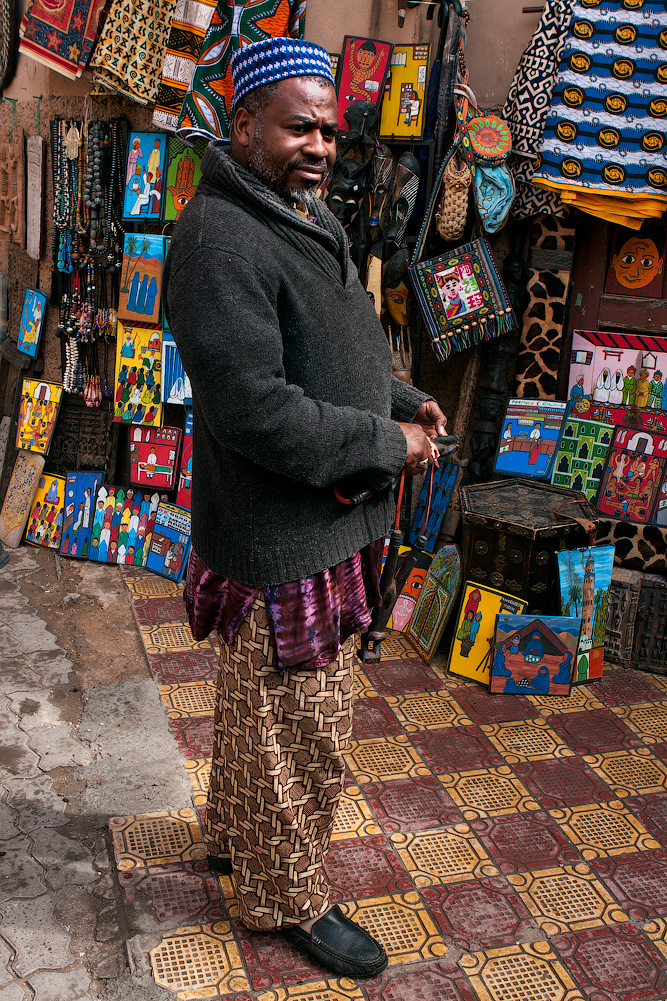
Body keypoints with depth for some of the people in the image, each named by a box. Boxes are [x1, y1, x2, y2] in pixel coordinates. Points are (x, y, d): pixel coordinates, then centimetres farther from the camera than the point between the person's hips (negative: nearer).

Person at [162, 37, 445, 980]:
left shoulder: (310, 220, 12)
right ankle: (289, 897, 30)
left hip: (325, 521, 10)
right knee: (299, 726, 7)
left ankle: (232, 836, 48)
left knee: (257, 703, 25)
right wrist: (385, 444, -20)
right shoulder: (221, 240, -22)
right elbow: (254, 410, -28)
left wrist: (406, 400, 5)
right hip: (280, 540, -10)